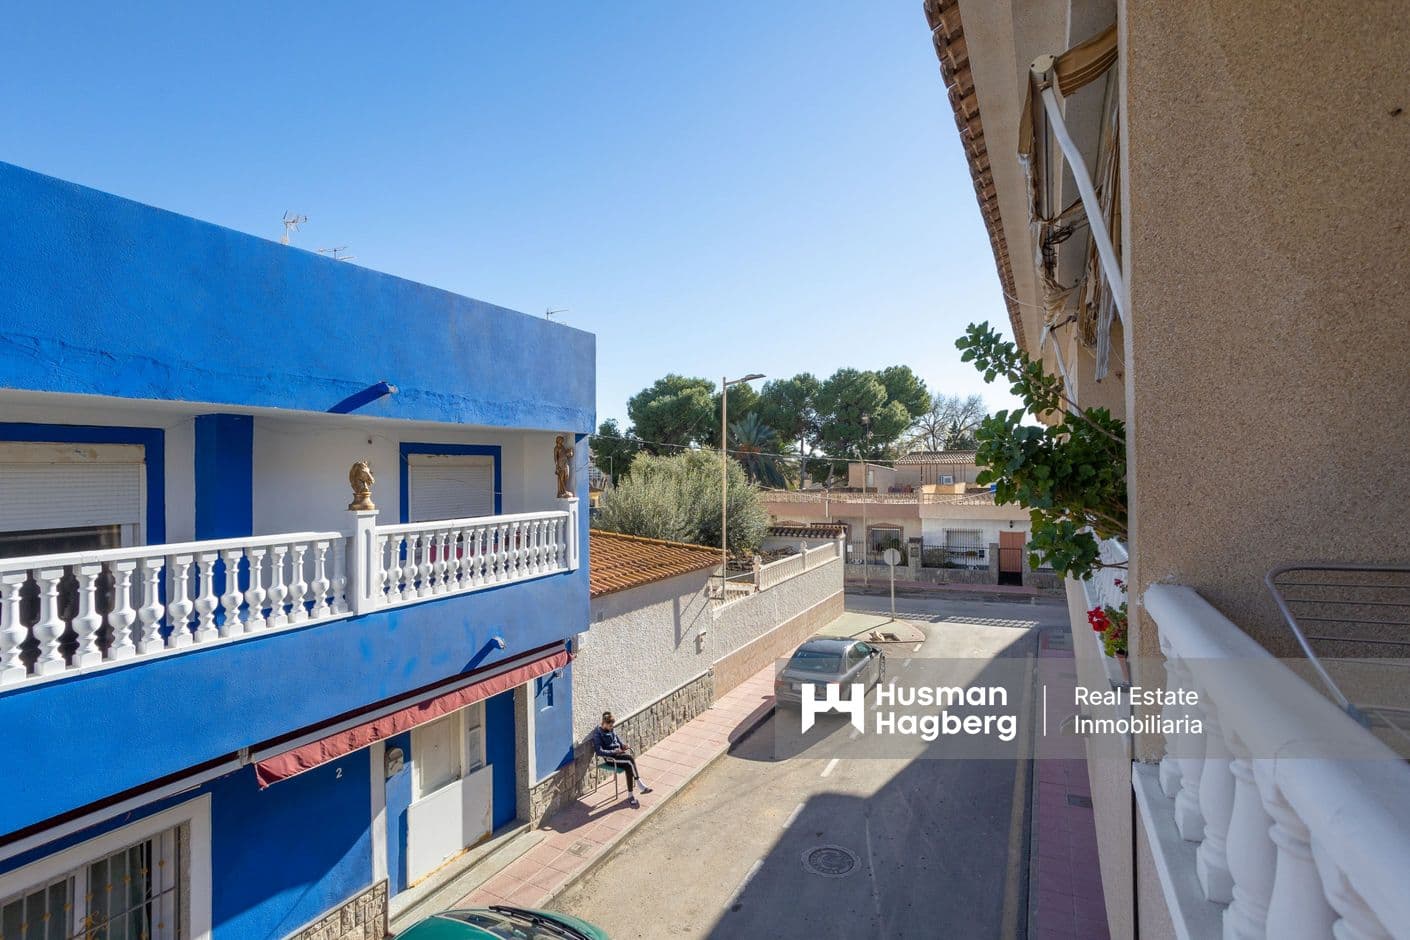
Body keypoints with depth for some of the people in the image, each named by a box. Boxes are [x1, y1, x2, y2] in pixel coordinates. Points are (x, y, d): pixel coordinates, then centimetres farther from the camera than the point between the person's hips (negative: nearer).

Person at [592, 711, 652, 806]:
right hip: (609, 757, -6)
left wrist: (623, 745, 2)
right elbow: (599, 752, -18)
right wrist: (614, 752, -22)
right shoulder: (597, 734, -11)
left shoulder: (611, 730, 12)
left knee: (629, 767, -26)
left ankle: (630, 795, -21)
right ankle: (640, 785, -21)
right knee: (630, 759, -30)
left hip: (618, 753, 6)